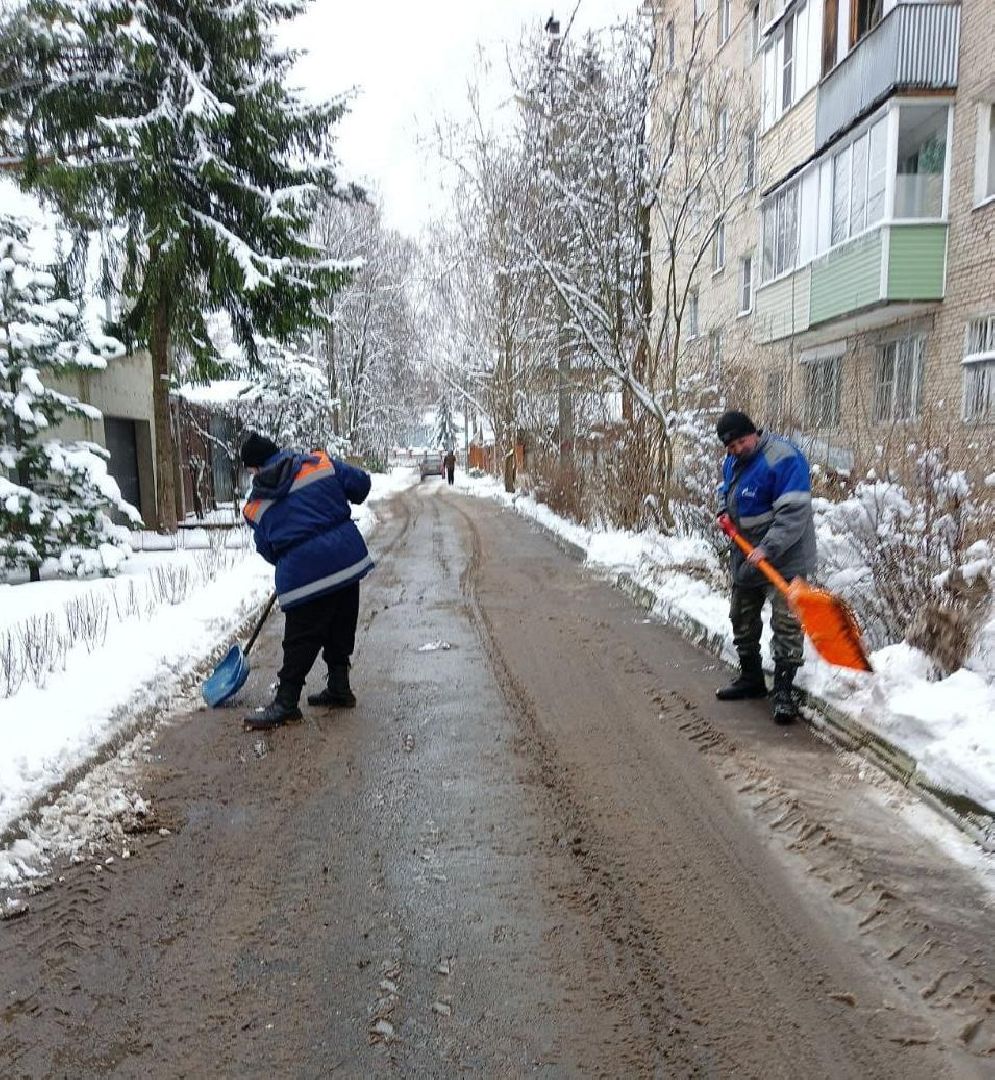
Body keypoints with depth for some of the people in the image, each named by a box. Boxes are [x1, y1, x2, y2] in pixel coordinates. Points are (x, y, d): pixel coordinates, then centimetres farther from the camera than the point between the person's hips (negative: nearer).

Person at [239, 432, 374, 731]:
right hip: (348, 558, 3)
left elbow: (267, 549, 13)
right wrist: (341, 503, 26)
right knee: (341, 630, 16)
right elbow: (360, 483, 6)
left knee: (301, 639, 5)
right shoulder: (320, 463, 5)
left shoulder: (256, 505, 6)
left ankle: (286, 703, 10)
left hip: (301, 571, -3)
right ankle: (339, 689, 28)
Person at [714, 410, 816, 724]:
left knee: (785, 622, -8)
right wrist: (724, 511, 4)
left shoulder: (783, 458, -22)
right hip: (746, 554, 8)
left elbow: (794, 513, -27)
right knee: (742, 617, 16)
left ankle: (783, 690, 1)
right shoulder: (733, 460, 6)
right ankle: (750, 678, 32)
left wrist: (767, 550, -32)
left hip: (783, 558, -8)